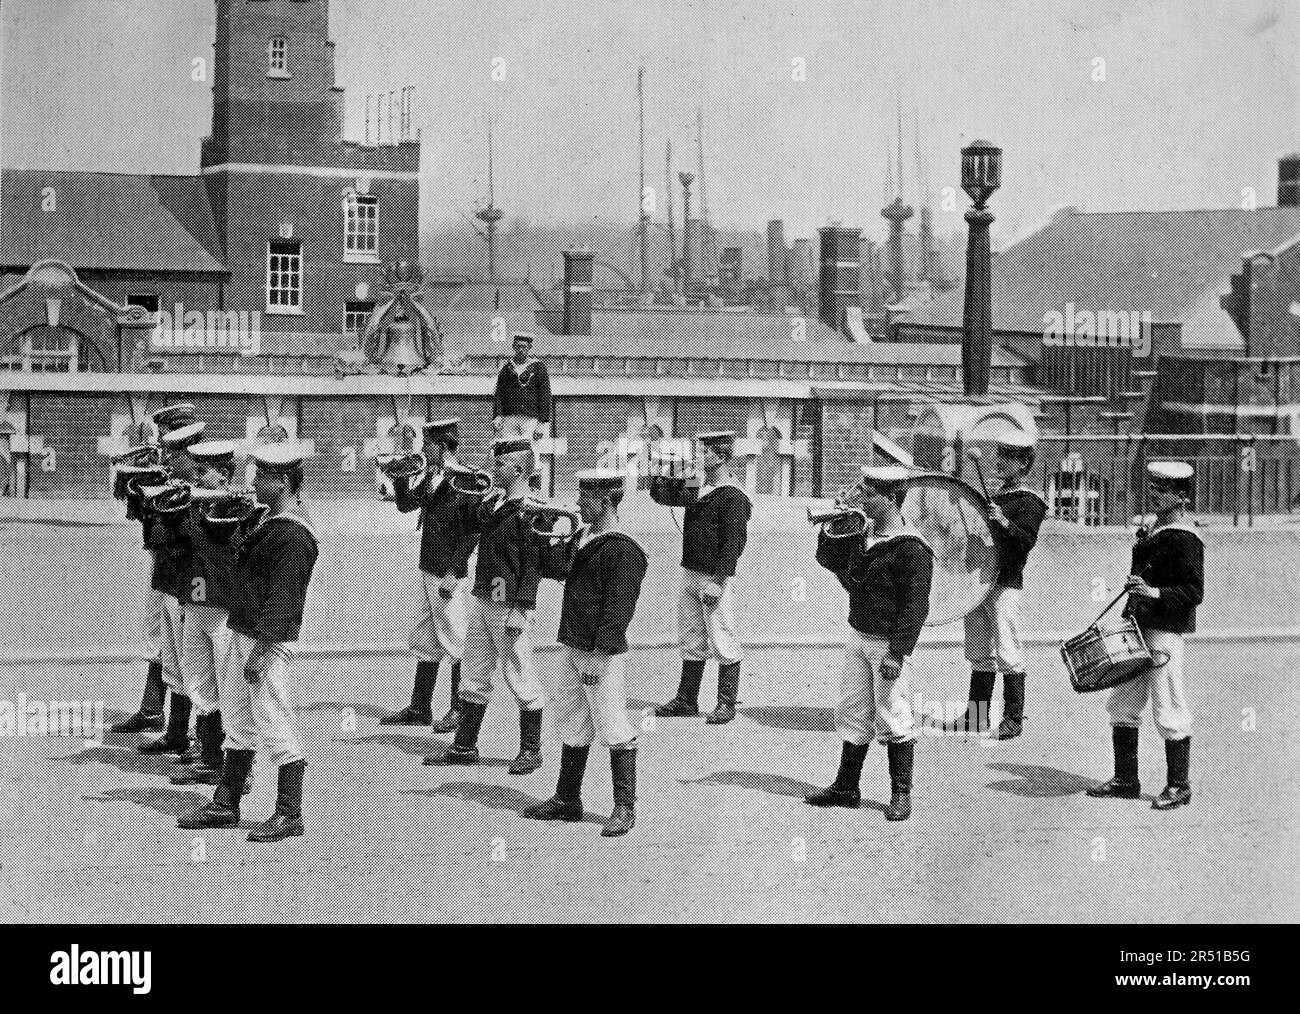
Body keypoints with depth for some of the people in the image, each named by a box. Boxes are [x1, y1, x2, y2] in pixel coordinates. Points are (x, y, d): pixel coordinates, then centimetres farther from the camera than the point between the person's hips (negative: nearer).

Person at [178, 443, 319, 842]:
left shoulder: (293, 535, -19)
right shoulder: (270, 521, 13)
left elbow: (282, 597, -22)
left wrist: (262, 650, -23)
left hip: (268, 641, -11)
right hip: (243, 633, 11)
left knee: (276, 725, -5)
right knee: (238, 722, 16)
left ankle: (289, 814, 1)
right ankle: (225, 805, 26)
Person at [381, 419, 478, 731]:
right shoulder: (431, 478, 10)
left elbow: (471, 533, -18)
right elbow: (406, 505, 21)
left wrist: (452, 573, -20)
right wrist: (401, 478, 3)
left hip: (448, 576, -9)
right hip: (428, 571, 9)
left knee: (454, 641, -1)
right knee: (424, 641, 14)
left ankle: (460, 711, 8)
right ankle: (419, 708, 22)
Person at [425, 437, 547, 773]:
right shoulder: (492, 501, 10)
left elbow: (533, 565, -18)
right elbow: (469, 521, 23)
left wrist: (519, 611, -21)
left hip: (510, 606, -9)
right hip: (481, 600, 9)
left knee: (520, 678, 1)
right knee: (473, 678, 13)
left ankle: (531, 749, 13)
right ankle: (464, 746, 22)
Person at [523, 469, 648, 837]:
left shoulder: (622, 551, -16)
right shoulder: (582, 538, 13)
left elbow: (618, 608, -20)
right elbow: (557, 566, 21)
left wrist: (599, 654, -23)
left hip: (604, 655, -9)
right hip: (573, 648, 9)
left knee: (612, 728, -5)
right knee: (571, 727, 16)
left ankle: (625, 808, 1)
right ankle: (567, 800, 26)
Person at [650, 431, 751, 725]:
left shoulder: (733, 497, -14)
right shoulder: (697, 488, 10)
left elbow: (734, 542, -19)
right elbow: (662, 496, 22)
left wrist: (717, 582, -22)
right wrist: (661, 472, 3)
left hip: (716, 579, -8)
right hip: (690, 574, 8)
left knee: (722, 642, -1)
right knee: (691, 641, 15)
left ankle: (727, 703, 8)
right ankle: (686, 700, 24)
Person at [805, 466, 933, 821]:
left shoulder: (912, 549, -17)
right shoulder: (863, 534, 8)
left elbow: (916, 605, -18)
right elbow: (828, 559, 22)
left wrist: (898, 653, -22)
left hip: (887, 643, -8)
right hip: (858, 636, 8)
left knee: (892, 719, -1)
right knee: (852, 713, 12)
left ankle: (901, 794, 10)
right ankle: (846, 788, 22)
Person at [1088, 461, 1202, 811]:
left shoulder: (1184, 540, -14)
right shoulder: (1153, 532, 13)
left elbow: (1193, 592, -18)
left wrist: (1153, 593, -27)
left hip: (1166, 632, -9)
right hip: (1139, 629, 9)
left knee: (1168, 711, -2)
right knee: (1122, 704, 11)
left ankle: (1178, 787, 9)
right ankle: (1125, 781, 20)